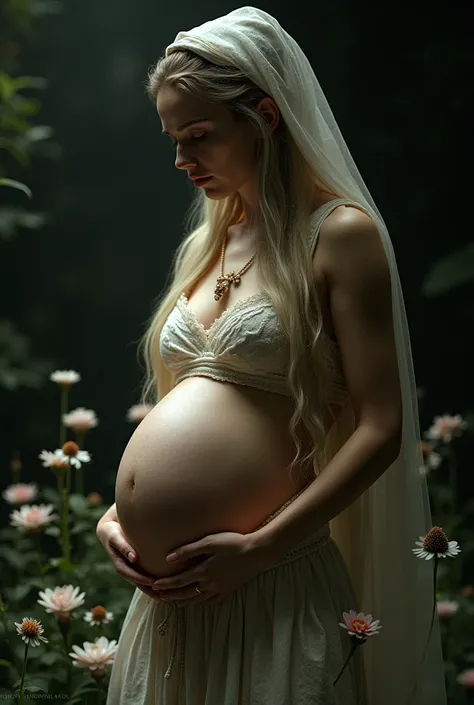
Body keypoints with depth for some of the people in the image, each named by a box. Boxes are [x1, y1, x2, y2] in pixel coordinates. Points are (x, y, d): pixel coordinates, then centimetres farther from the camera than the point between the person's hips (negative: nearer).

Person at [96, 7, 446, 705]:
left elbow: (379, 429, -14)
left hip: (281, 583, -6)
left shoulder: (339, 234, -9)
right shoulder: (205, 245, 12)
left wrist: (260, 547, -19)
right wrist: (118, 511, 1)